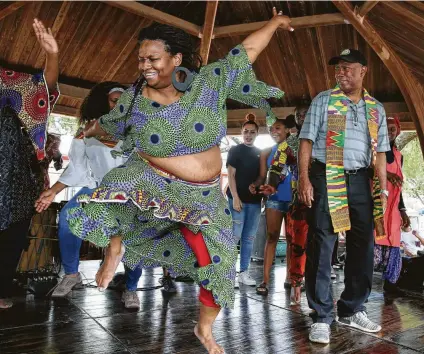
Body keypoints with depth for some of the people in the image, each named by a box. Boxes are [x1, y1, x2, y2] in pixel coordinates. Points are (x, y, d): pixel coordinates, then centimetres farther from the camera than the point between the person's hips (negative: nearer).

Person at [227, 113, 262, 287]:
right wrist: (235, 197, -14)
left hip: (255, 200, 5)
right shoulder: (235, 150, 1)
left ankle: (244, 272, 15)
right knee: (235, 235, -6)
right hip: (238, 198, -5)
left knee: (249, 237, 7)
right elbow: (231, 175, -6)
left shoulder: (260, 153, 14)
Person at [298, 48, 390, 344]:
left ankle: (352, 310, 25)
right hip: (326, 178, -4)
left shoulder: (376, 109, 15)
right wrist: (304, 178, -12)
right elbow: (307, 141, -1)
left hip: (360, 180, 4)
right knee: (321, 247, -4)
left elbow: (380, 153, 13)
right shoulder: (323, 100, 6)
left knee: (363, 246, 8)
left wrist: (383, 190, 5)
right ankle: (322, 316, 6)